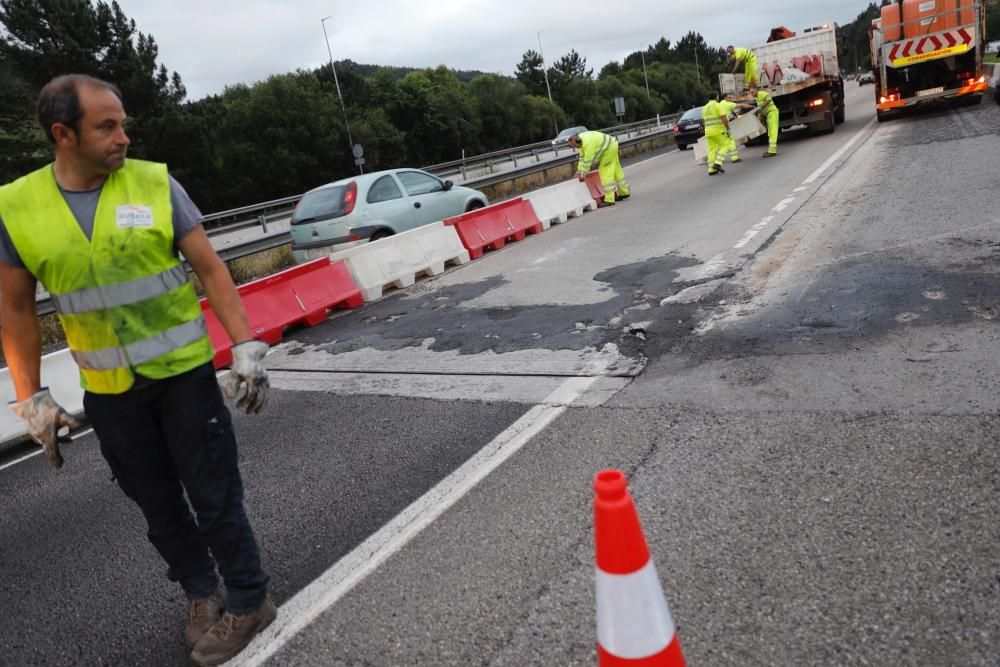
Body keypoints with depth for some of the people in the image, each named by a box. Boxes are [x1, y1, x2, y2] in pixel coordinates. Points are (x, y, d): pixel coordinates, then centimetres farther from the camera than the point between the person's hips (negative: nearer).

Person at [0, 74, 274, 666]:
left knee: (214, 496, 5)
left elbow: (211, 268, -6)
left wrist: (247, 348, -13)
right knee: (158, 503, 16)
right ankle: (201, 592, 36)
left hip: (184, 371, -2)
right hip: (108, 392, 2)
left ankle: (248, 601, 23)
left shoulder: (156, 183, -8)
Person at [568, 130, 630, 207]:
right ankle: (624, 192, 33)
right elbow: (582, 157, 4)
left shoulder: (588, 142, -30)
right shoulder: (580, 140, 0)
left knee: (605, 173, -12)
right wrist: (579, 171, 1)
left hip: (609, 148, -10)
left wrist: (583, 174, -22)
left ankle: (609, 200, -15)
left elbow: (588, 160, -28)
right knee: (616, 171, 19)